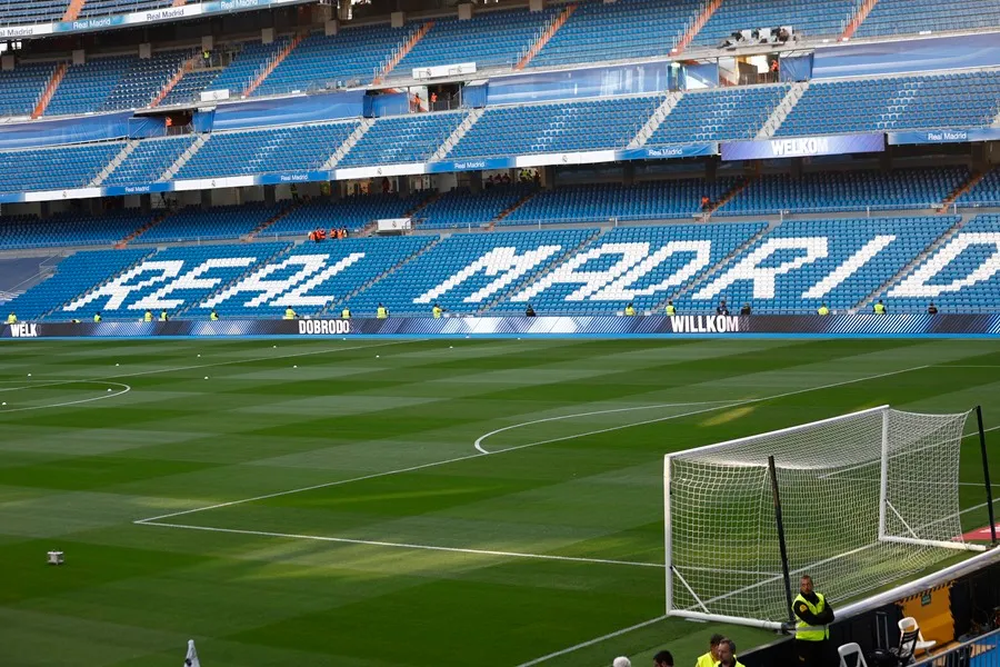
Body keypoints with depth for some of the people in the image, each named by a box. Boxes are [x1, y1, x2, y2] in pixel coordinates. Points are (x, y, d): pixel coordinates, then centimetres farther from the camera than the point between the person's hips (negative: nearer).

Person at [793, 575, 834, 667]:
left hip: (822, 640, 6)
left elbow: (830, 616, -4)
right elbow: (812, 620, -23)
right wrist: (824, 616, -9)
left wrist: (818, 617, -17)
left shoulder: (820, 598, 7)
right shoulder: (799, 602, -13)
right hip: (806, 642, -6)